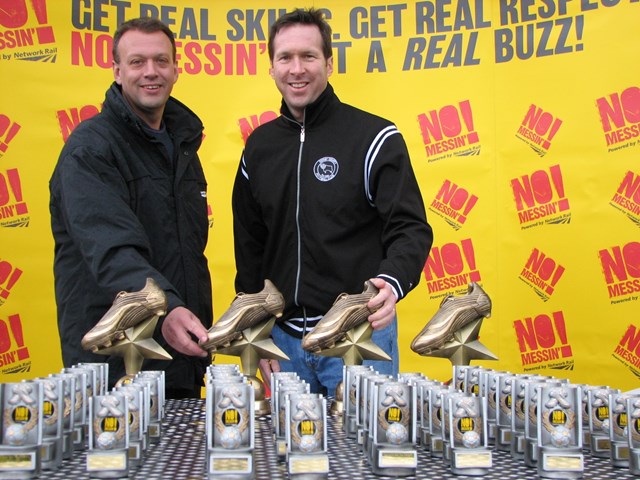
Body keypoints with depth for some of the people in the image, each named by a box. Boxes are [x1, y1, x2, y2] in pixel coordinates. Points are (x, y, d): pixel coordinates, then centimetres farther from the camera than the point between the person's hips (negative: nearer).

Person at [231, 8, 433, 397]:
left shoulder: (374, 138, -7)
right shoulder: (260, 145, 8)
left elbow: (410, 229, -10)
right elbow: (249, 245, 13)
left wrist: (392, 281, -31)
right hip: (283, 337, 5)